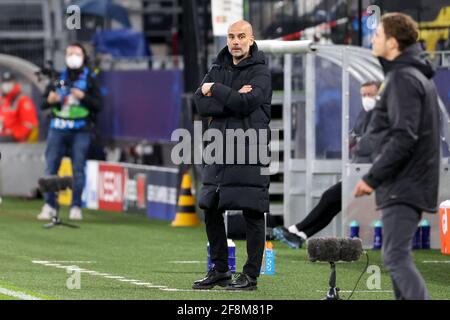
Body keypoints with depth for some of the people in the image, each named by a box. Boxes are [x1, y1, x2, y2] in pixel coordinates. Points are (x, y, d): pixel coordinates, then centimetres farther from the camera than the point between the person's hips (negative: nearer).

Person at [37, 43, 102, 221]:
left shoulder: (90, 79, 4)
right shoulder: (58, 78, 11)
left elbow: (98, 105, -1)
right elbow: (43, 104, 14)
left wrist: (83, 97, -17)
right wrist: (49, 101, -9)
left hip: (80, 131, -2)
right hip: (57, 129, 2)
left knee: (78, 169, -2)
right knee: (50, 167, -3)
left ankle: (76, 207, 4)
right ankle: (49, 206, 2)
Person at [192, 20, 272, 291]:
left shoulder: (260, 71, -2)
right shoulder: (219, 68, 14)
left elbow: (248, 102, -19)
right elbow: (201, 103, 0)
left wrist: (215, 89, -7)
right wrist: (233, 98, -13)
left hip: (251, 150, -6)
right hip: (219, 150, 6)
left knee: (253, 214, -4)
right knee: (211, 211, 9)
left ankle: (251, 275, 2)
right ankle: (220, 270, 21)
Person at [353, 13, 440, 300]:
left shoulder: (403, 79, -15)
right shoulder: (419, 76, 15)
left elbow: (403, 138, -23)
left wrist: (373, 177, -19)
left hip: (403, 186, -10)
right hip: (412, 183, 10)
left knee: (397, 257, -13)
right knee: (398, 255, 15)